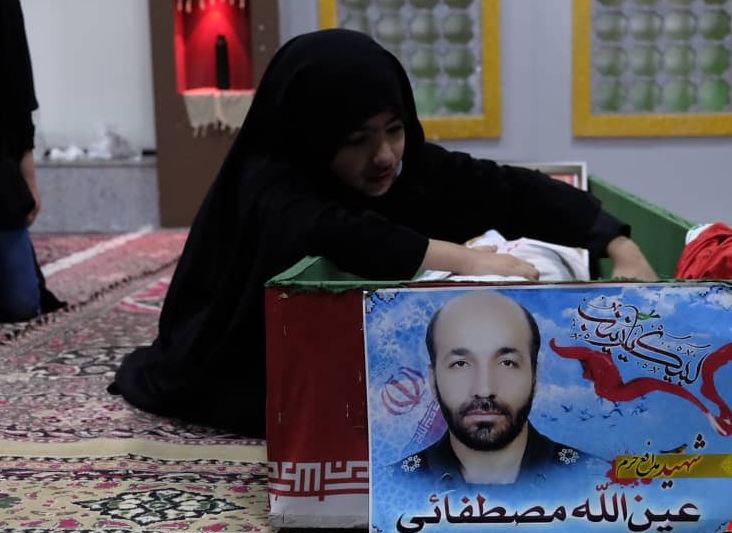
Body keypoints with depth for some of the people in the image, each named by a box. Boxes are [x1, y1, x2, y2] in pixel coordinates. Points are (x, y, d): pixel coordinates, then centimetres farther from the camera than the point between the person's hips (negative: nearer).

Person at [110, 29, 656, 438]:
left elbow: (516, 190, -21)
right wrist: (465, 258, -53)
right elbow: (331, 235, -51)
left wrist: (621, 248, -32)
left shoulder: (409, 162, -17)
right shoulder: (268, 181, -31)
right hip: (242, 372, -2)